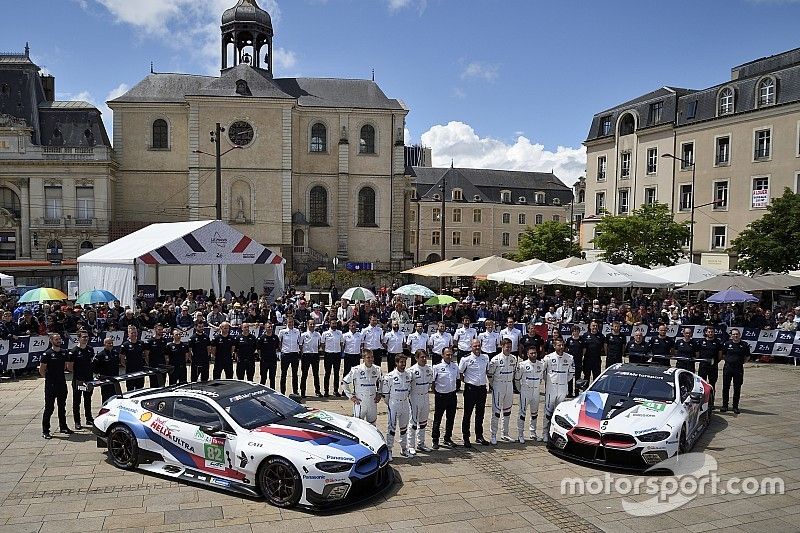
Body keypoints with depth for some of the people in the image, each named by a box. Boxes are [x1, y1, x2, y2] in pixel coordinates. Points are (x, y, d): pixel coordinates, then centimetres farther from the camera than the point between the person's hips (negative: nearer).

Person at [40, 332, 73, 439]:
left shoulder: (64, 352, 8)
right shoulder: (47, 354, -9)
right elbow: (41, 370, -7)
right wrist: (48, 377, -2)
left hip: (62, 383, 6)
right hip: (50, 385, -5)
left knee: (62, 406, 15)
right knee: (49, 408, -3)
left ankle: (63, 427, 27)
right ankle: (45, 431, 3)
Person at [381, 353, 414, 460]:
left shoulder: (408, 375, 3)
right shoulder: (390, 376, -13)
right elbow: (385, 392, -7)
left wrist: (405, 398, 10)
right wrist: (389, 403, -3)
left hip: (405, 404, 5)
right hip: (394, 404, -5)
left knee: (404, 427, 14)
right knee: (392, 427, -3)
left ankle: (404, 448, 26)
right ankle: (388, 450, 5)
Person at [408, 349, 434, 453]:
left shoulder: (429, 369, 2)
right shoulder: (412, 370, -16)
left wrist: (427, 390, 13)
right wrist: (408, 395, -9)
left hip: (425, 397, 6)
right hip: (415, 397, -6)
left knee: (423, 422, 15)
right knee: (414, 422, -2)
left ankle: (420, 443, 27)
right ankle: (411, 445, 7)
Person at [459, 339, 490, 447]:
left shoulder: (486, 357, 4)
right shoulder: (466, 359, -10)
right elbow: (460, 372, 0)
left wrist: (484, 380, 12)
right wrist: (465, 381, -1)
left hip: (482, 388, 4)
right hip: (470, 388, -4)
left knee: (480, 414, 14)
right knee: (467, 414, 2)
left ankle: (479, 436, 27)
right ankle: (466, 438, 10)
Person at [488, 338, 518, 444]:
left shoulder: (514, 359, 3)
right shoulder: (496, 359, -13)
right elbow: (489, 374, -6)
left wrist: (511, 382, 10)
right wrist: (492, 385, -4)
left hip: (509, 385, 5)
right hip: (498, 385, -5)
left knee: (507, 410, 13)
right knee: (496, 410, -3)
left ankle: (505, 433, 24)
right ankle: (493, 435, 4)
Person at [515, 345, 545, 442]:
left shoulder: (541, 364, 2)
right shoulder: (522, 365, -11)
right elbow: (517, 378, -3)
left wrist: (538, 386, 13)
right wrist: (520, 389, 0)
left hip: (536, 391, 5)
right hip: (525, 391, -5)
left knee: (535, 413, 13)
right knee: (523, 412, -4)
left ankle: (533, 433, 27)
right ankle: (520, 435, 2)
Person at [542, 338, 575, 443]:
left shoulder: (569, 358, 3)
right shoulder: (548, 358, -6)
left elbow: (572, 372, 15)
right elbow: (542, 371, 4)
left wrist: (565, 381, 8)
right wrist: (548, 381, 5)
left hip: (563, 388, 2)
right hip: (550, 388, -2)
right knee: (548, 410, -1)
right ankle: (545, 433, 4)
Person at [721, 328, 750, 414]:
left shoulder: (744, 345, 1)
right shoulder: (727, 344, 2)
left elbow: (747, 356, 12)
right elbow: (723, 355, 13)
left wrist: (741, 362, 5)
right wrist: (729, 361, 6)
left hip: (739, 369, 0)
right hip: (728, 368, 0)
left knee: (737, 388, 5)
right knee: (726, 387, 4)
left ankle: (735, 406, 14)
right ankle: (724, 405, 13)